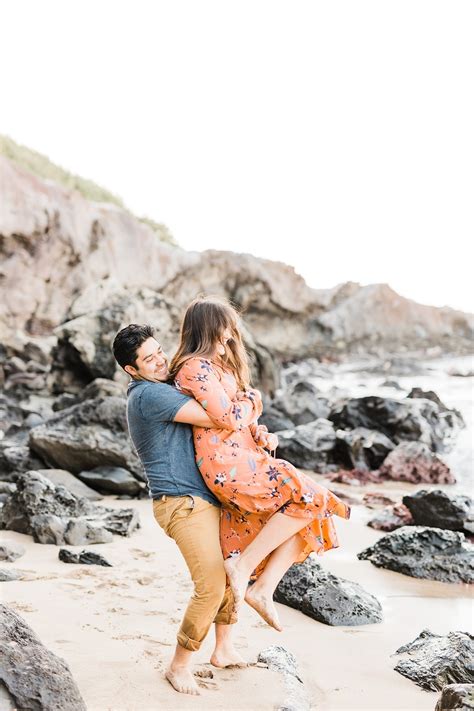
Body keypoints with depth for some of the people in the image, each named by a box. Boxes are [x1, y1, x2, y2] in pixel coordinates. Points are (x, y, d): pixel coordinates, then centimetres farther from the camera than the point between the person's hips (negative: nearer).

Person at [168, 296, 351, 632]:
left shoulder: (218, 366, 24)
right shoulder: (195, 368, -9)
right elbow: (229, 419, -15)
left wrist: (262, 435, 3)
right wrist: (250, 397, 5)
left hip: (245, 458, 10)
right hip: (225, 462, -10)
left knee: (307, 514, 0)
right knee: (306, 497, -18)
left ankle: (263, 589, -3)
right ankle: (243, 565, -13)